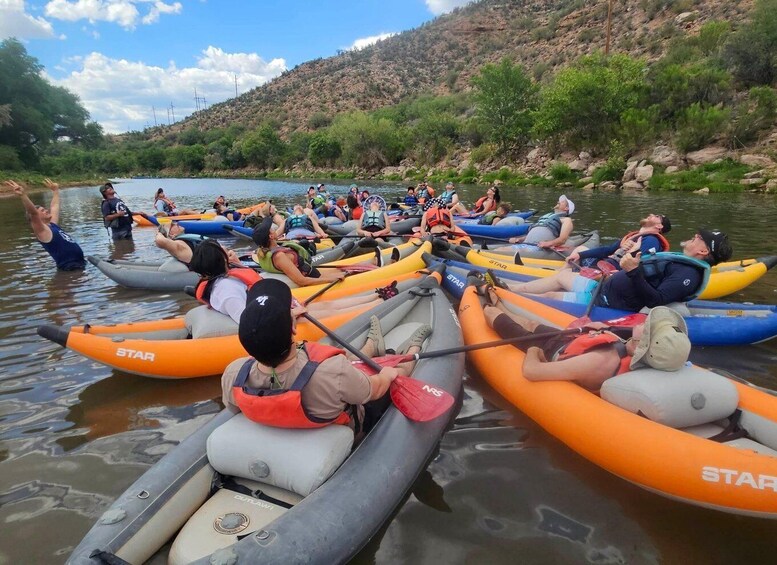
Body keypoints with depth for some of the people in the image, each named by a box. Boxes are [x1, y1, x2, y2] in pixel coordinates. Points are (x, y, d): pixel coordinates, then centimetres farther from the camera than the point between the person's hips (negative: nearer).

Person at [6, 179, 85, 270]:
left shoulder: (53, 225, 17)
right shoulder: (42, 231, -7)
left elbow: (55, 206, 31)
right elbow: (33, 213, -25)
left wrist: (55, 190, 41)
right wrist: (22, 195, -39)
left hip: (79, 264, 9)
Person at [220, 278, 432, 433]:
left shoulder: (233, 376, -33)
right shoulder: (333, 374, -47)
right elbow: (375, 389, -24)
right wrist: (388, 374, 2)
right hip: (357, 422, -3)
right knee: (395, 369, 19)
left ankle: (372, 345, 56)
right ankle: (412, 349, 52)